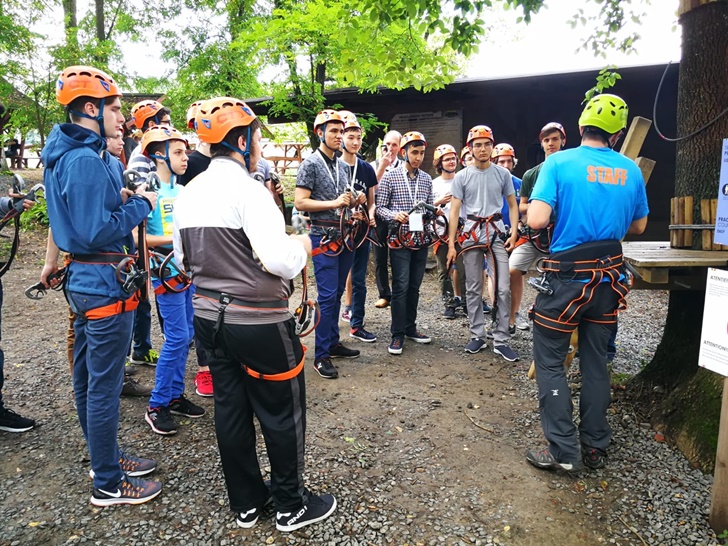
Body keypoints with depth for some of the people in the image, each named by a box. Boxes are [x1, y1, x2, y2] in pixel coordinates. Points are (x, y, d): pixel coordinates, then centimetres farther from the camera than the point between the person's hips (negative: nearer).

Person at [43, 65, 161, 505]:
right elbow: (98, 232, -24)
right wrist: (141, 205, -13)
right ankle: (108, 484, 15)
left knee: (88, 377, 18)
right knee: (105, 384, 0)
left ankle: (105, 457, 36)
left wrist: (120, 198, 6)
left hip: (84, 280, 11)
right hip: (105, 283, -11)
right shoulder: (87, 161, -20)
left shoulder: (66, 155, 12)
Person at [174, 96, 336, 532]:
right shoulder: (246, 188, -18)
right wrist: (303, 244, -7)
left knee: (230, 408, 17)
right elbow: (279, 260, -27)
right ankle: (293, 506, 26)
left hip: (208, 315, 8)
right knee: (282, 413, 8)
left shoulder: (189, 193, 6)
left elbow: (183, 259, 14)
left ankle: (246, 503, 33)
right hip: (258, 321, -8)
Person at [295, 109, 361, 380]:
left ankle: (333, 342, 25)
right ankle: (321, 355, 2)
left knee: (337, 293, 13)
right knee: (327, 296, -8)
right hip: (324, 236, -7)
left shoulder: (343, 166, 15)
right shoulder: (311, 163, -6)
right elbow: (301, 202, -14)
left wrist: (356, 201, 3)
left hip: (345, 235, 7)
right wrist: (334, 203, -19)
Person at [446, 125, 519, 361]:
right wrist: (451, 244, -5)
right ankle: (477, 336, 18)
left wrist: (514, 232, -5)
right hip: (471, 234, 0)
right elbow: (454, 210, 0)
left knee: (503, 288, -5)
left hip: (496, 233, 0)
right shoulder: (462, 176, 2)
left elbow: (513, 205, 9)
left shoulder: (502, 174, 4)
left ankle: (501, 340, 5)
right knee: (473, 288, 6)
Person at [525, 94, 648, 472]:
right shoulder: (631, 170, 4)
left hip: (567, 277, -5)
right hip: (609, 275, 5)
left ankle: (563, 451, 7)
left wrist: (560, 215, 2)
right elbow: (638, 226, 14)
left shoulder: (559, 162, -10)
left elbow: (536, 220, -20)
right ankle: (595, 447, 25)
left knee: (550, 361, 6)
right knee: (595, 361, 15)